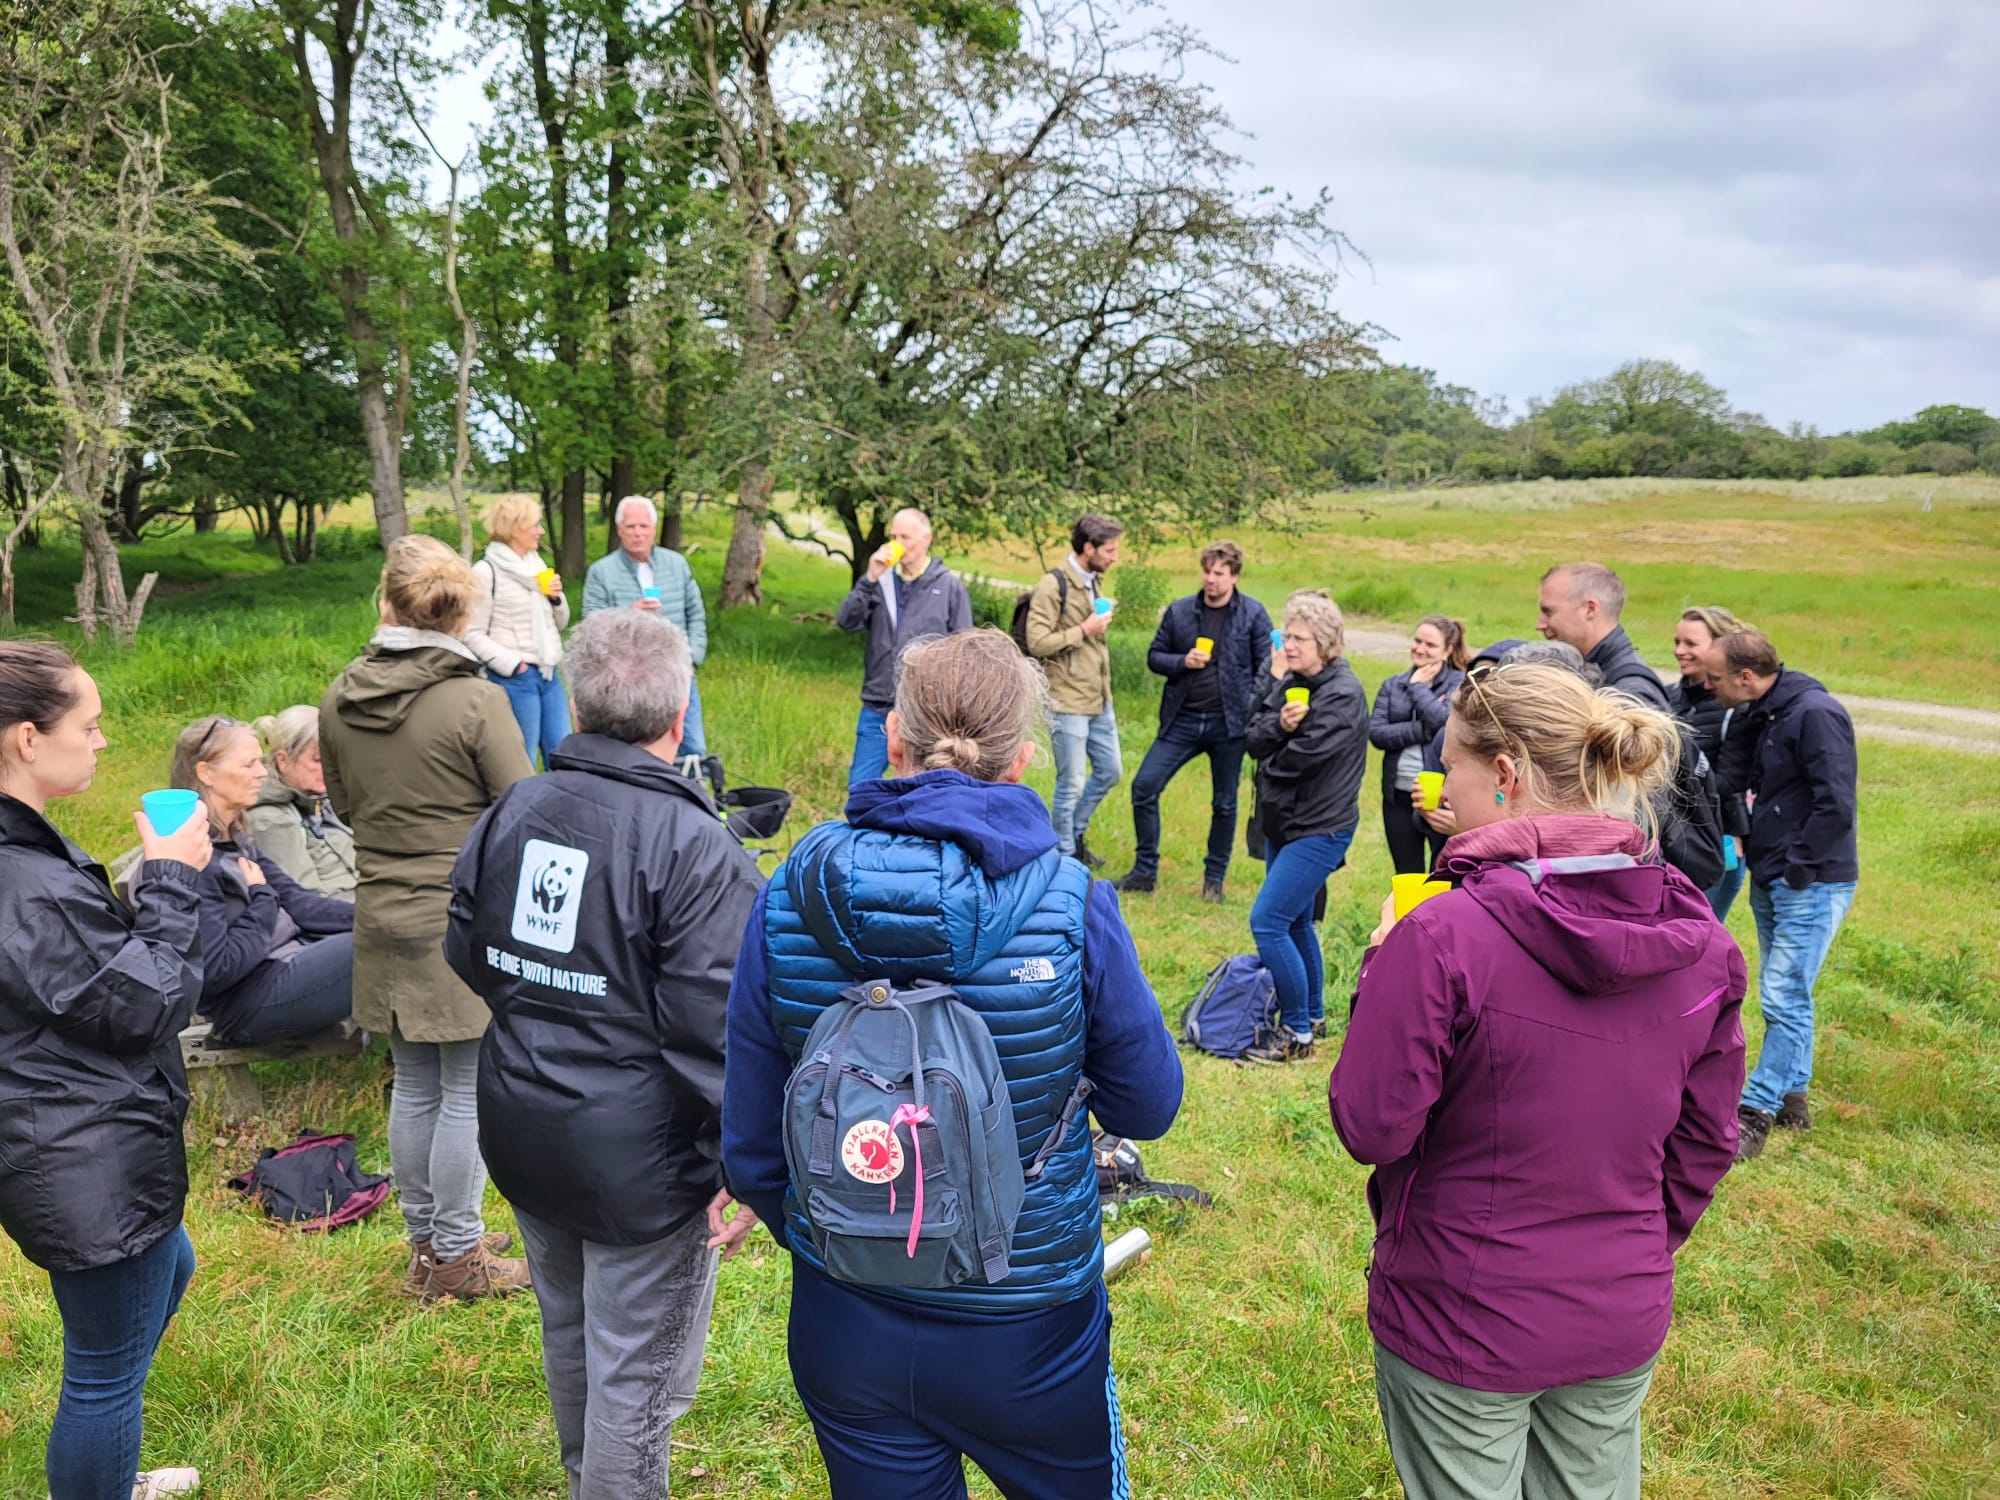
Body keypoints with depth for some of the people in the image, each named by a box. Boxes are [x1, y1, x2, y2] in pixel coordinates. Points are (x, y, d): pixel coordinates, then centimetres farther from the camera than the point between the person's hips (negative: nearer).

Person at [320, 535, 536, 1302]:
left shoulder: (340, 700, -1)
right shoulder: (476, 701, -18)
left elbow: (344, 802, 14)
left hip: (383, 916, 6)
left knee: (415, 1085, 18)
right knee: (468, 1091, 6)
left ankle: (428, 1241, 32)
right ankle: (457, 1257, 18)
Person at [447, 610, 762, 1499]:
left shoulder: (511, 811, 0)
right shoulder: (693, 846, -22)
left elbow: (466, 952, 12)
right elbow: (713, 1026, -23)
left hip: (523, 1138, 8)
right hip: (638, 1158, -7)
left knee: (568, 1333, 28)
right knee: (635, 1375, 9)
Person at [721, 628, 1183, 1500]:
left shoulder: (785, 902, -14)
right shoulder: (1072, 906, -21)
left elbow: (750, 1152, -5)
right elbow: (1146, 1108, -7)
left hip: (843, 1325, 2)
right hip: (1026, 1329, -1)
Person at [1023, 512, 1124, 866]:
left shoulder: (1093, 581, 12)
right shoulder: (1054, 585, -15)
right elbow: (1037, 641, -21)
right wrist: (1084, 630, -19)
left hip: (1099, 700, 9)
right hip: (1068, 702, -9)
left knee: (1110, 770, 16)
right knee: (1072, 783, 0)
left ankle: (1075, 835, 34)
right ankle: (1065, 857, 14)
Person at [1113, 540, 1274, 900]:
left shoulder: (1253, 614, -3)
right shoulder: (1179, 611, 3)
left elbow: (1267, 666, -2)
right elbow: (1155, 656, 10)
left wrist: (1251, 709, -14)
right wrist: (1183, 661, -10)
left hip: (1227, 724, -2)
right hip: (1182, 720, 2)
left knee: (1224, 804, 8)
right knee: (1144, 786, -4)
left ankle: (1214, 878, 25)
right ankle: (1145, 870, 11)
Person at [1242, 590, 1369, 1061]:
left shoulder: (1343, 694, -17)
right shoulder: (1287, 683, 7)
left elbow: (1301, 756, -22)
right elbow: (1254, 740, -1)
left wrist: (1269, 761, -2)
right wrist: (1278, 725, -22)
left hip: (1319, 829, -9)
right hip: (1282, 823, 9)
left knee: (1268, 922, -12)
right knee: (1295, 922, 18)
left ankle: (1296, 1032, -1)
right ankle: (1312, 1017, 33)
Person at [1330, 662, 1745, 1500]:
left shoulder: (1443, 936, -25)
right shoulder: (1699, 939, -7)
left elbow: (1371, 1129, -17)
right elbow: (1706, 1141, 4)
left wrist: (1380, 974, -5)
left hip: (1463, 1323, -4)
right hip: (1623, 1322, 5)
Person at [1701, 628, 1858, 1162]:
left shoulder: (1815, 714, -19)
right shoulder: (1761, 717, 9)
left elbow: (1836, 806, -22)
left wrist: (1796, 869, -17)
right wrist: (1754, 849, 6)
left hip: (1811, 886, -9)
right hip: (1771, 883, 9)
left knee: (1784, 1000, -7)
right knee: (1784, 997, 16)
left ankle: (1755, 1114, -2)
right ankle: (1791, 1099, 27)